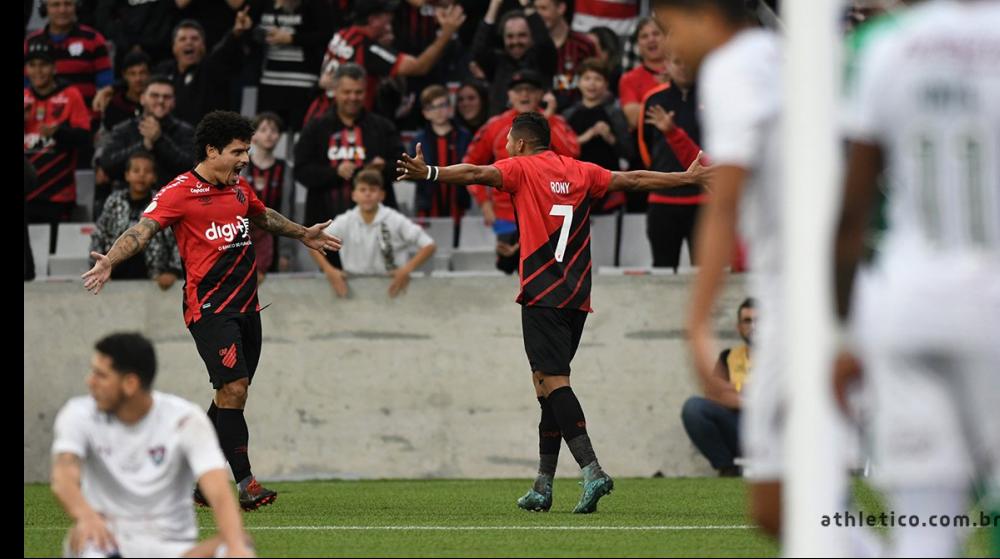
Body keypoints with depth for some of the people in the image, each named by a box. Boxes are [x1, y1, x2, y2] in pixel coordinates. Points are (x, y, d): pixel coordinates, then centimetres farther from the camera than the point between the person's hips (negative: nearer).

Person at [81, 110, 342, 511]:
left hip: (246, 305, 8)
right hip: (209, 308, -8)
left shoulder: (240, 188, 14)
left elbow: (264, 217, 35)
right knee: (233, 387, -16)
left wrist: (303, 235, 49)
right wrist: (109, 261, -38)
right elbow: (143, 229, -21)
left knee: (232, 394, 8)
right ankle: (245, 482, -14)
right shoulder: (180, 192, -10)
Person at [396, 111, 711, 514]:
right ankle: (543, 487, 13)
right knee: (546, 384, 13)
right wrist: (687, 178, 33)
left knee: (554, 382, -12)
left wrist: (427, 173, -30)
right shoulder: (581, 172, 15)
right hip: (577, 298, 7)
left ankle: (592, 471, -28)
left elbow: (476, 174, -18)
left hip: (542, 296, -6)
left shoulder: (521, 169, -1)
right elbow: (634, 180, 21)